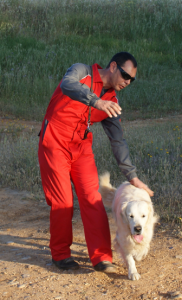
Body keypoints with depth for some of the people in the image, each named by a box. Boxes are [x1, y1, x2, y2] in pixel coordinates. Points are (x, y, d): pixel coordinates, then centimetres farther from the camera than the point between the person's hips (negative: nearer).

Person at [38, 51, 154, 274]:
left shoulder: (111, 102, 6)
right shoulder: (81, 72, -8)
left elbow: (117, 141, 7)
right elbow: (67, 85, -33)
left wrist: (132, 177, 2)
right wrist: (96, 101, -50)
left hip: (82, 147, 5)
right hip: (55, 145, -5)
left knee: (92, 199, -5)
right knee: (62, 202, -4)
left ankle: (101, 257, 0)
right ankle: (60, 254, 14)